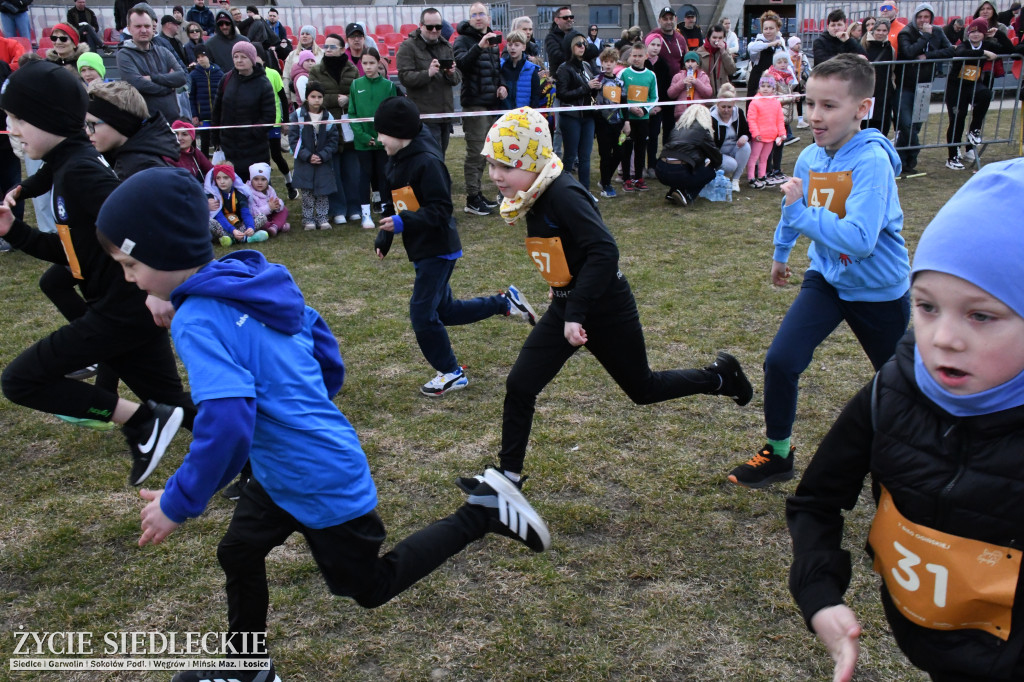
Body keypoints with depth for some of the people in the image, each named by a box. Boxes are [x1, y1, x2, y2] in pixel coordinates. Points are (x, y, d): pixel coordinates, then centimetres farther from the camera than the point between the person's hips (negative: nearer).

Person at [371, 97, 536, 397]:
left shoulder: (427, 161, -22)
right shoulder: (397, 160, 7)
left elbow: (440, 210, -24)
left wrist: (403, 223, -33)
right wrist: (384, 237, 11)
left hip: (438, 250, -10)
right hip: (421, 251, 10)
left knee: (422, 313, -8)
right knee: (443, 310, 17)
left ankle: (452, 374, 10)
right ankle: (505, 302, 29)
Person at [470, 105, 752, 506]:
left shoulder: (563, 193, -25)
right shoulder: (535, 197, 1)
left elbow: (604, 252, -33)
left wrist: (576, 313, -31)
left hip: (605, 309, -8)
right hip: (565, 308, 8)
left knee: (642, 389, 13)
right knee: (519, 387, 0)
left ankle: (720, 377, 36)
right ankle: (509, 476, 12)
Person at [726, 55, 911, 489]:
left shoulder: (871, 162, -26)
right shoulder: (810, 157, -5)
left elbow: (859, 239, -38)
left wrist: (801, 211, -36)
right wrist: (781, 253, 30)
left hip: (879, 290, -4)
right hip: (826, 278, 5)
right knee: (780, 361, -12)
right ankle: (778, 454, 8)